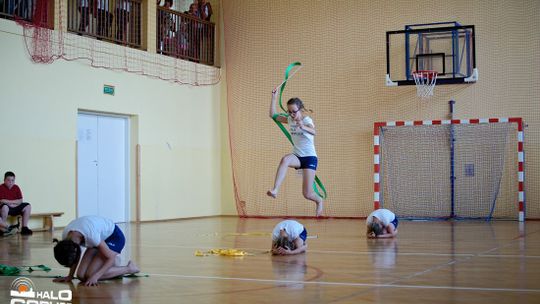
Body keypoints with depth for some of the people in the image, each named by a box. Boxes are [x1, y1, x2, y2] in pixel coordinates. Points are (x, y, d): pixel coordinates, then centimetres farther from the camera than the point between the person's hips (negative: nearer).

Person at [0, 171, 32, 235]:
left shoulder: (16, 188, 6)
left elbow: (20, 201, 2)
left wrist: (8, 202, -11)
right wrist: (14, 202, -10)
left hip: (14, 208, 6)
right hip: (5, 208, -6)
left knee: (27, 206, -9)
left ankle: (24, 228, -9)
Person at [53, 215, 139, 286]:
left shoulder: (90, 235, -39)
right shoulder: (66, 238, -21)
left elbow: (111, 257, -28)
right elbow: (75, 255, 0)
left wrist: (95, 276, -34)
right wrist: (70, 276, -6)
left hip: (115, 237, -6)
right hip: (101, 238, 6)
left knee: (90, 275, -19)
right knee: (81, 276, -8)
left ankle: (129, 268, -5)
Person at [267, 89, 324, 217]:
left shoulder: (307, 120, -14)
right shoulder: (290, 120, 4)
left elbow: (313, 132, -36)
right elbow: (273, 115, 9)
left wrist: (303, 127, -59)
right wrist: (274, 97, -2)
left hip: (309, 157, -4)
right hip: (297, 156, 5)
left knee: (307, 194, -8)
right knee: (285, 159, -35)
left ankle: (319, 201, 29)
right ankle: (275, 190, -42)